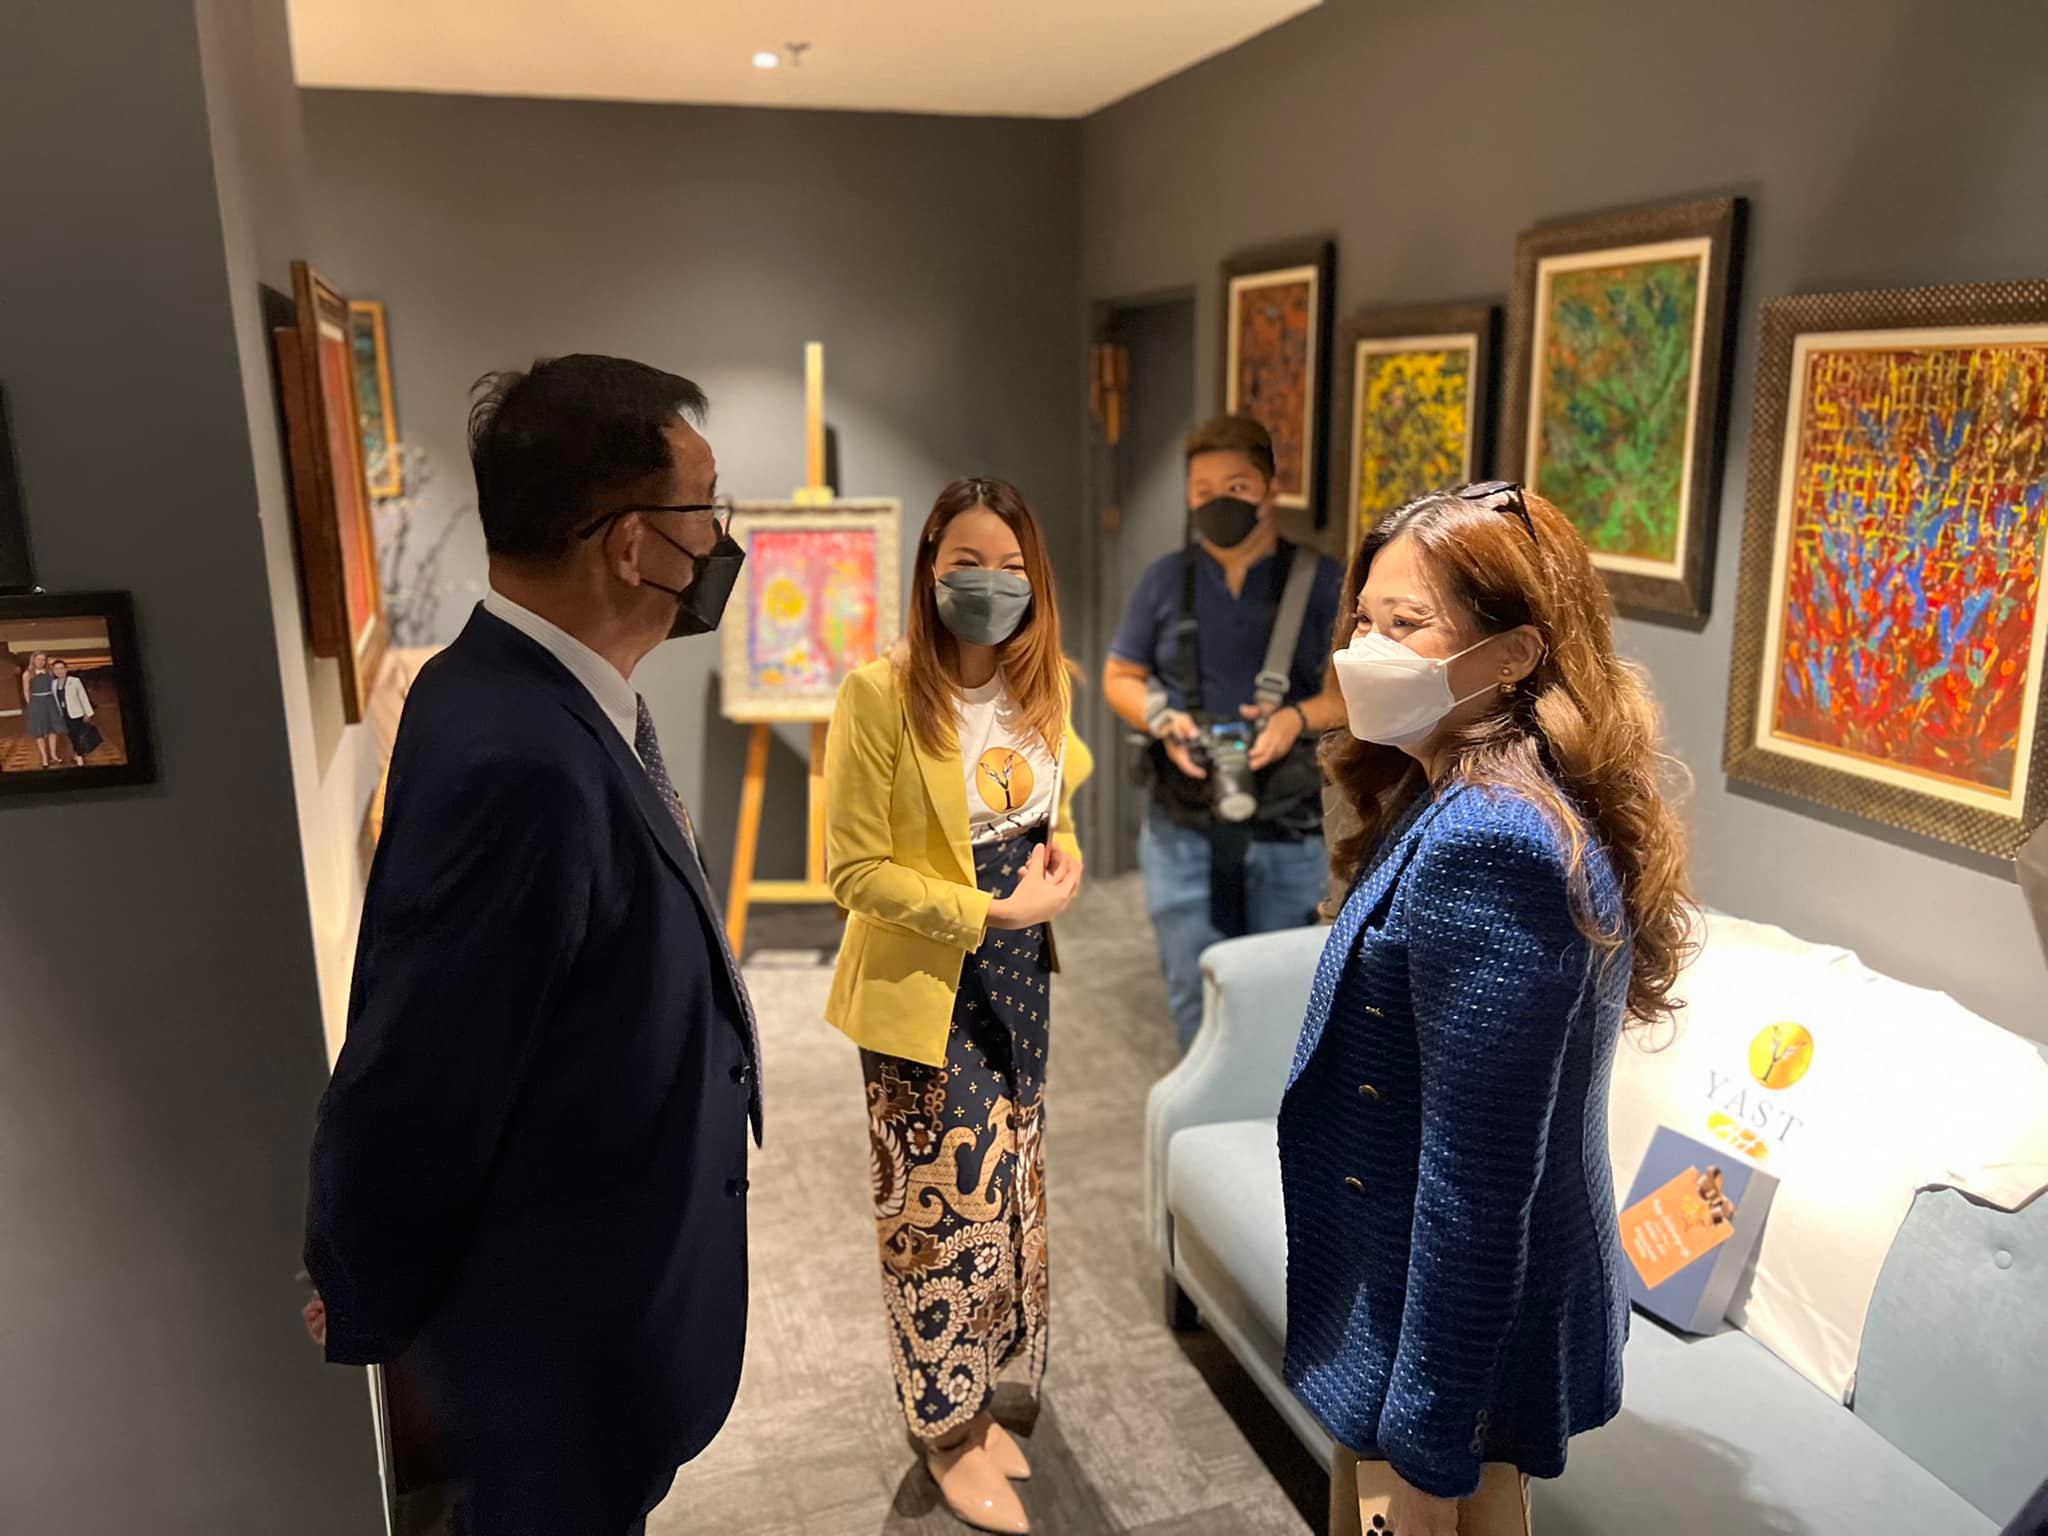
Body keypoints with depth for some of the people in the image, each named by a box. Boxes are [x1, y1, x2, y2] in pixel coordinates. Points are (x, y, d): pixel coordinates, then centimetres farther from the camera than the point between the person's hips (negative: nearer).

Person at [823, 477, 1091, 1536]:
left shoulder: (1046, 681, 0)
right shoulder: (882, 693, -19)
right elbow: (856, 870, -17)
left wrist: (1062, 850, -3)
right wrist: (989, 910, -23)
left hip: (1019, 974, 7)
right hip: (924, 985, -6)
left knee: (1007, 1183, 17)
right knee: (947, 1200, 5)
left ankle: (972, 1396, 39)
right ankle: (948, 1429, 29)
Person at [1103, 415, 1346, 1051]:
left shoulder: (1321, 581, -2)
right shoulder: (1165, 579, 3)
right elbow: (1120, 678, 10)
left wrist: (1298, 717, -19)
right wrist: (1163, 720, -11)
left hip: (1288, 831, -1)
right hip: (1183, 830, 1)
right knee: (1195, 992, 7)